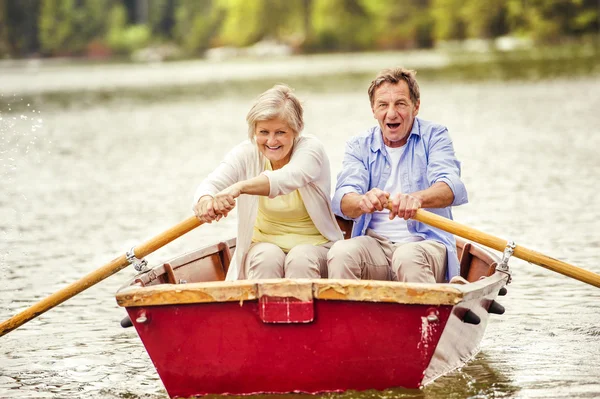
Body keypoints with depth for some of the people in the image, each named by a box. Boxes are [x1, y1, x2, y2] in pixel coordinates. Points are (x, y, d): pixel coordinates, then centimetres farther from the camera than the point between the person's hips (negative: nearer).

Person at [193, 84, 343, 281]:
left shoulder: (311, 148, -13)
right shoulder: (246, 153, -4)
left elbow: (290, 177, -36)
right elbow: (212, 182, -21)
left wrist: (239, 187, -54)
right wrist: (205, 200, -50)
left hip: (314, 246, -2)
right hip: (264, 244, 2)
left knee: (301, 258, -33)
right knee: (267, 257, -30)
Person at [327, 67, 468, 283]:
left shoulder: (435, 136, 5)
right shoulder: (359, 146, 11)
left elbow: (451, 187, -14)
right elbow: (342, 199, -6)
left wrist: (416, 198, -38)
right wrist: (363, 201, -32)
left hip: (426, 243, -2)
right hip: (374, 244, 2)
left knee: (408, 257, -36)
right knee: (341, 252, -30)